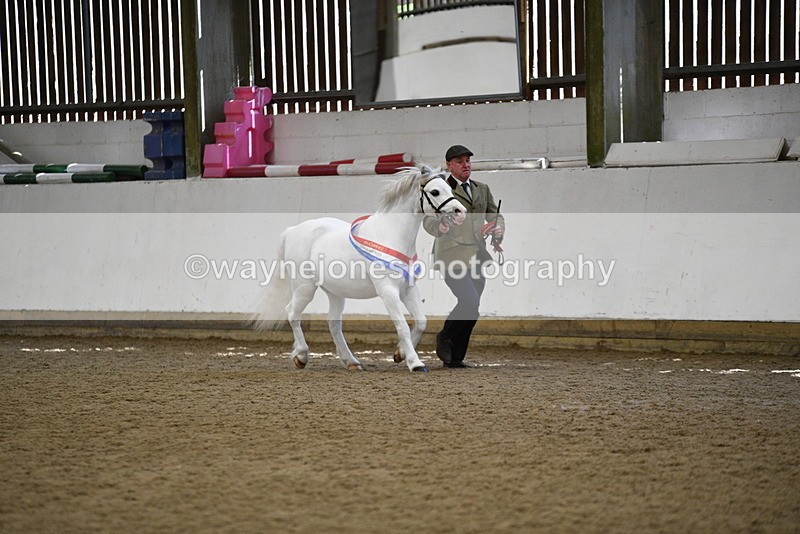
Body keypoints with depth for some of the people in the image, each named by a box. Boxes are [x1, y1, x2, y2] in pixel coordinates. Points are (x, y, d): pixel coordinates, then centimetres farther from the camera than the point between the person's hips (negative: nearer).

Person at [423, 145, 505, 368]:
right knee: (470, 302, -20)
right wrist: (439, 227, -31)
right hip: (452, 256, -6)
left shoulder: (482, 189, 19)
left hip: (477, 256, 7)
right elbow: (429, 219, -8)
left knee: (470, 307, 6)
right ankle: (445, 338, 2)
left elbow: (495, 215, 20)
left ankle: (455, 357, 14)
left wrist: (498, 229, -3)